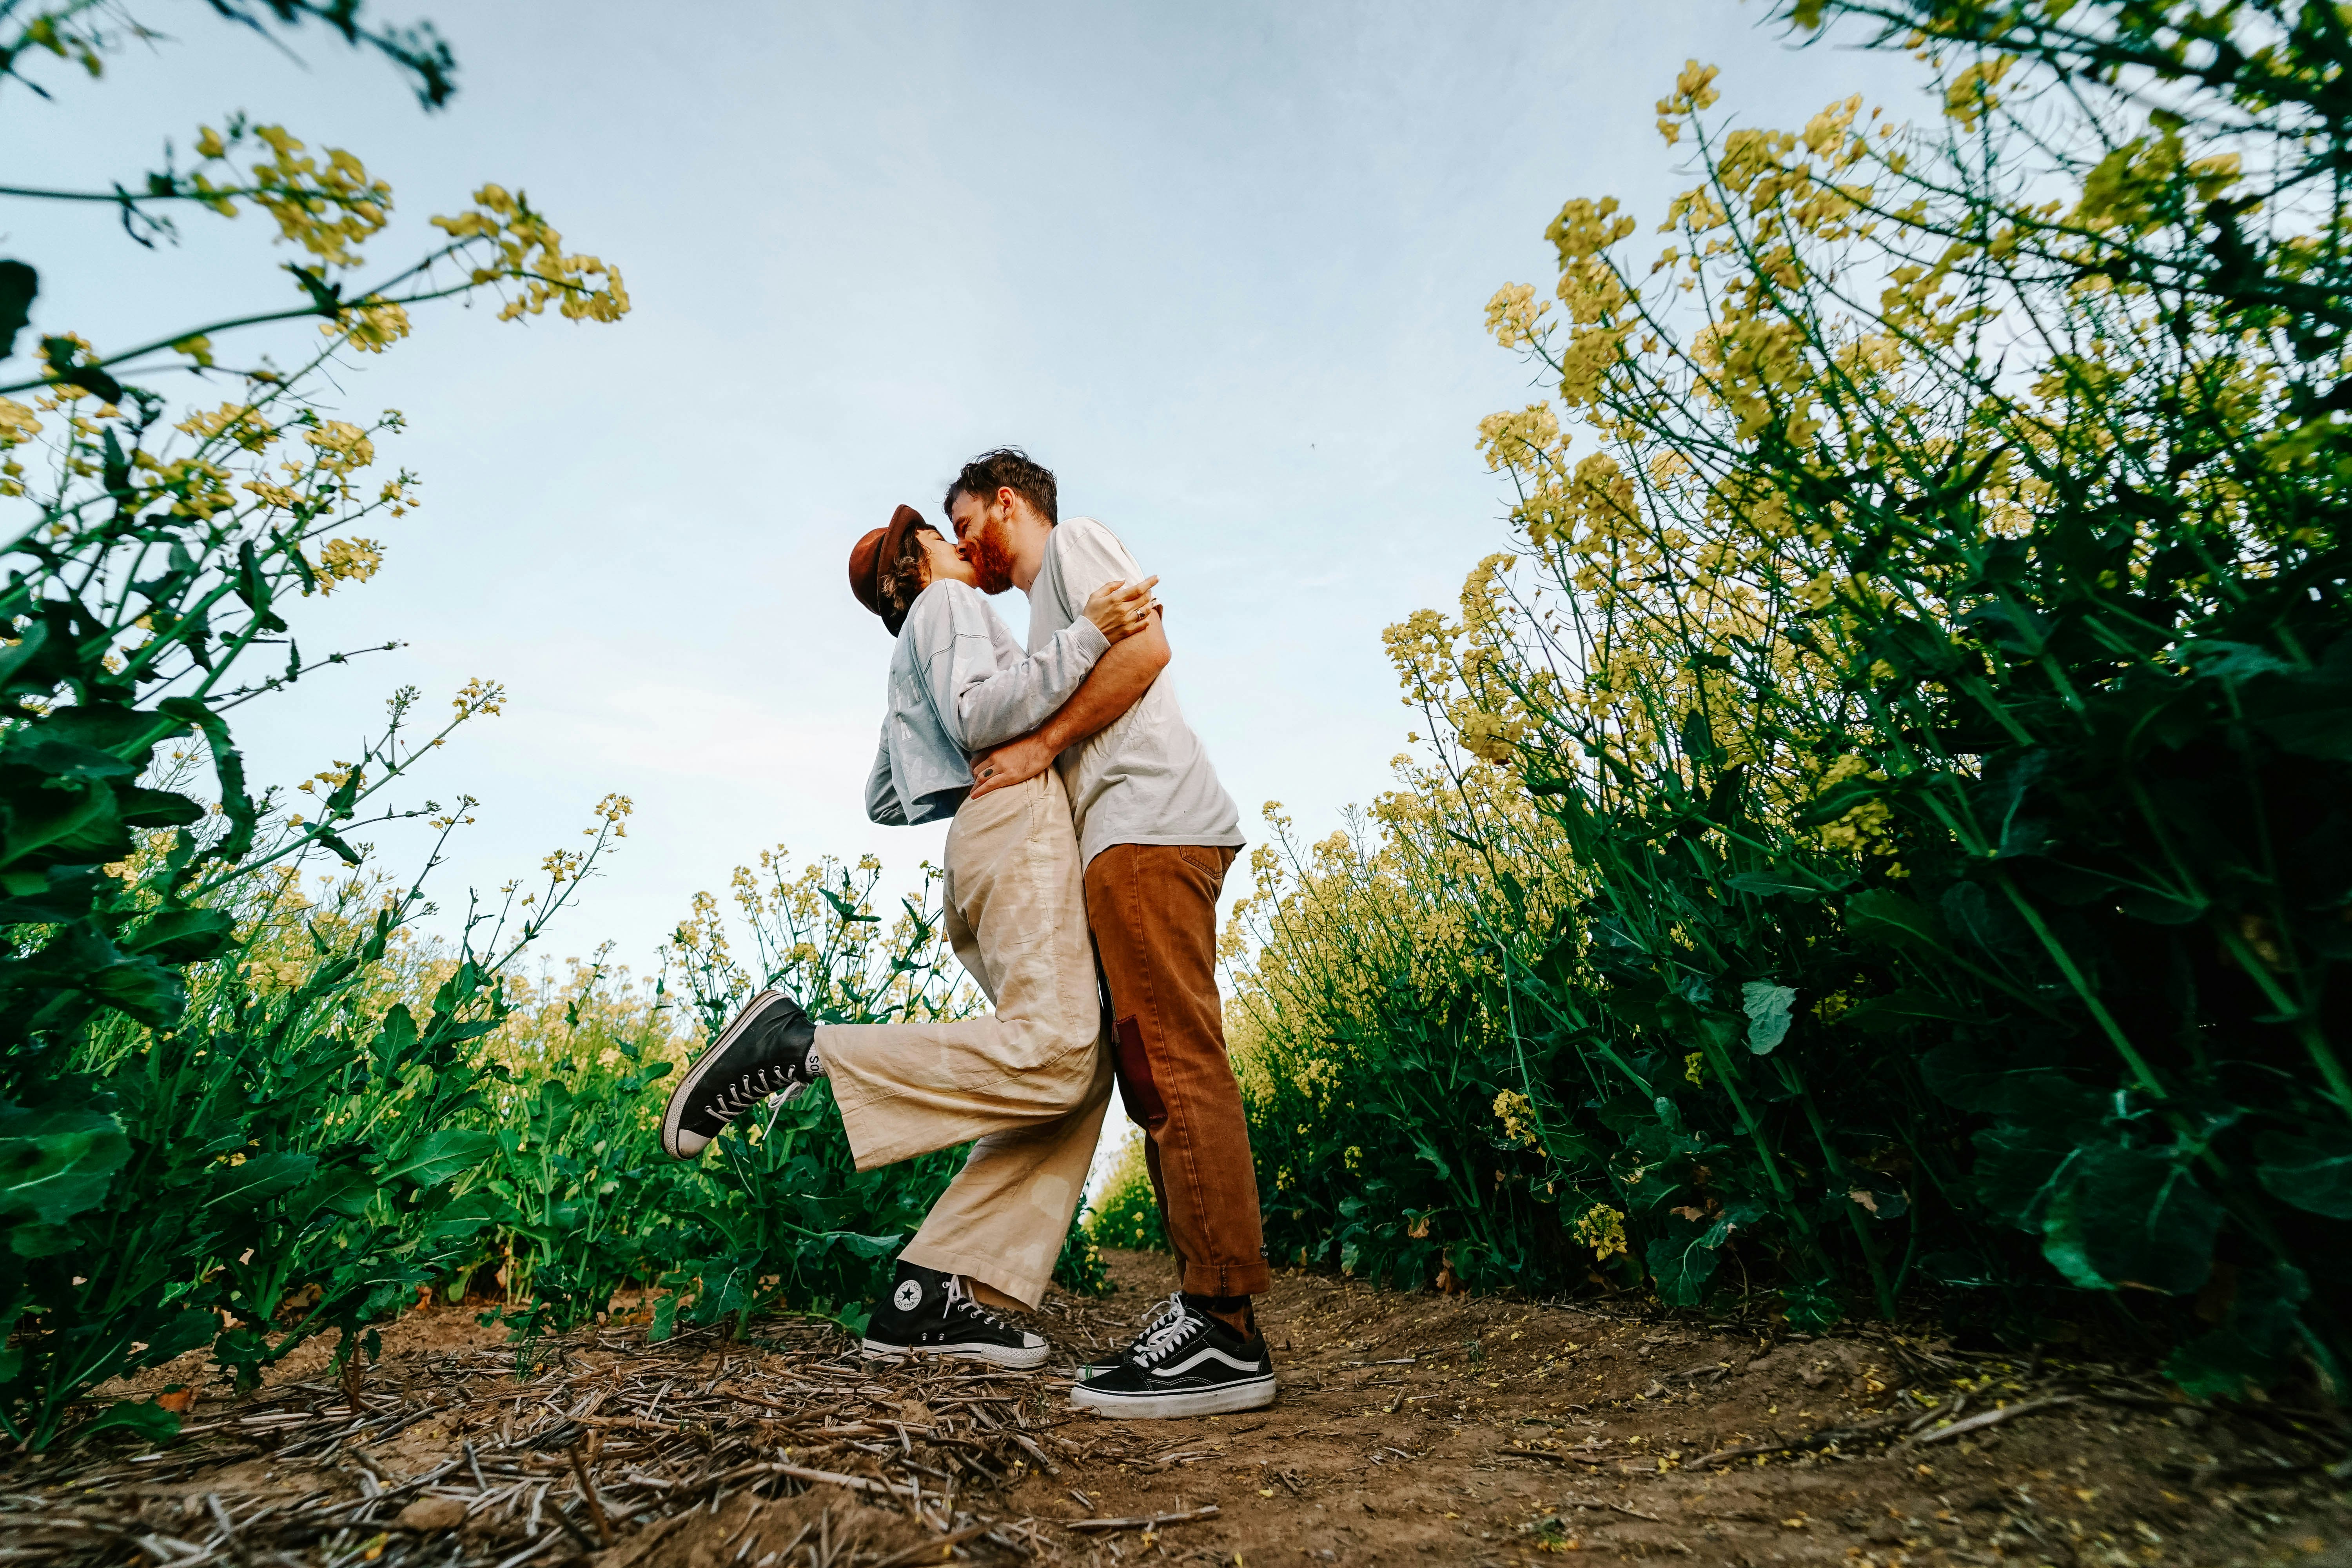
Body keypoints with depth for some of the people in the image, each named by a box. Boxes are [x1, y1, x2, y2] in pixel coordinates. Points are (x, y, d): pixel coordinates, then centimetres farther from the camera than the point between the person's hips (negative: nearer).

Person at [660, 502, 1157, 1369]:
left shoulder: (912, 664, 36)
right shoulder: (947, 603, 9)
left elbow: (884, 801, 34)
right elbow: (979, 712, -12)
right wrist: (1087, 634, -13)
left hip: (980, 844, 10)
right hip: (1016, 819, -10)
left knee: (1083, 1067, -1)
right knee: (1054, 1055, -26)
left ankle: (930, 1295, -5)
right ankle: (796, 1047, -19)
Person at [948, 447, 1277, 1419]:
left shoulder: (1072, 540, 11)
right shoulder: (1047, 612, 36)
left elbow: (1145, 645, -8)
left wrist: (1042, 745, -8)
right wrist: (1014, 768, 21)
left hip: (1147, 825, -10)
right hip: (1124, 842, 10)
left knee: (1177, 1067, -14)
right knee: (1158, 1078, 4)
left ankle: (1225, 1331, -10)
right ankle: (1211, 1316, 8)